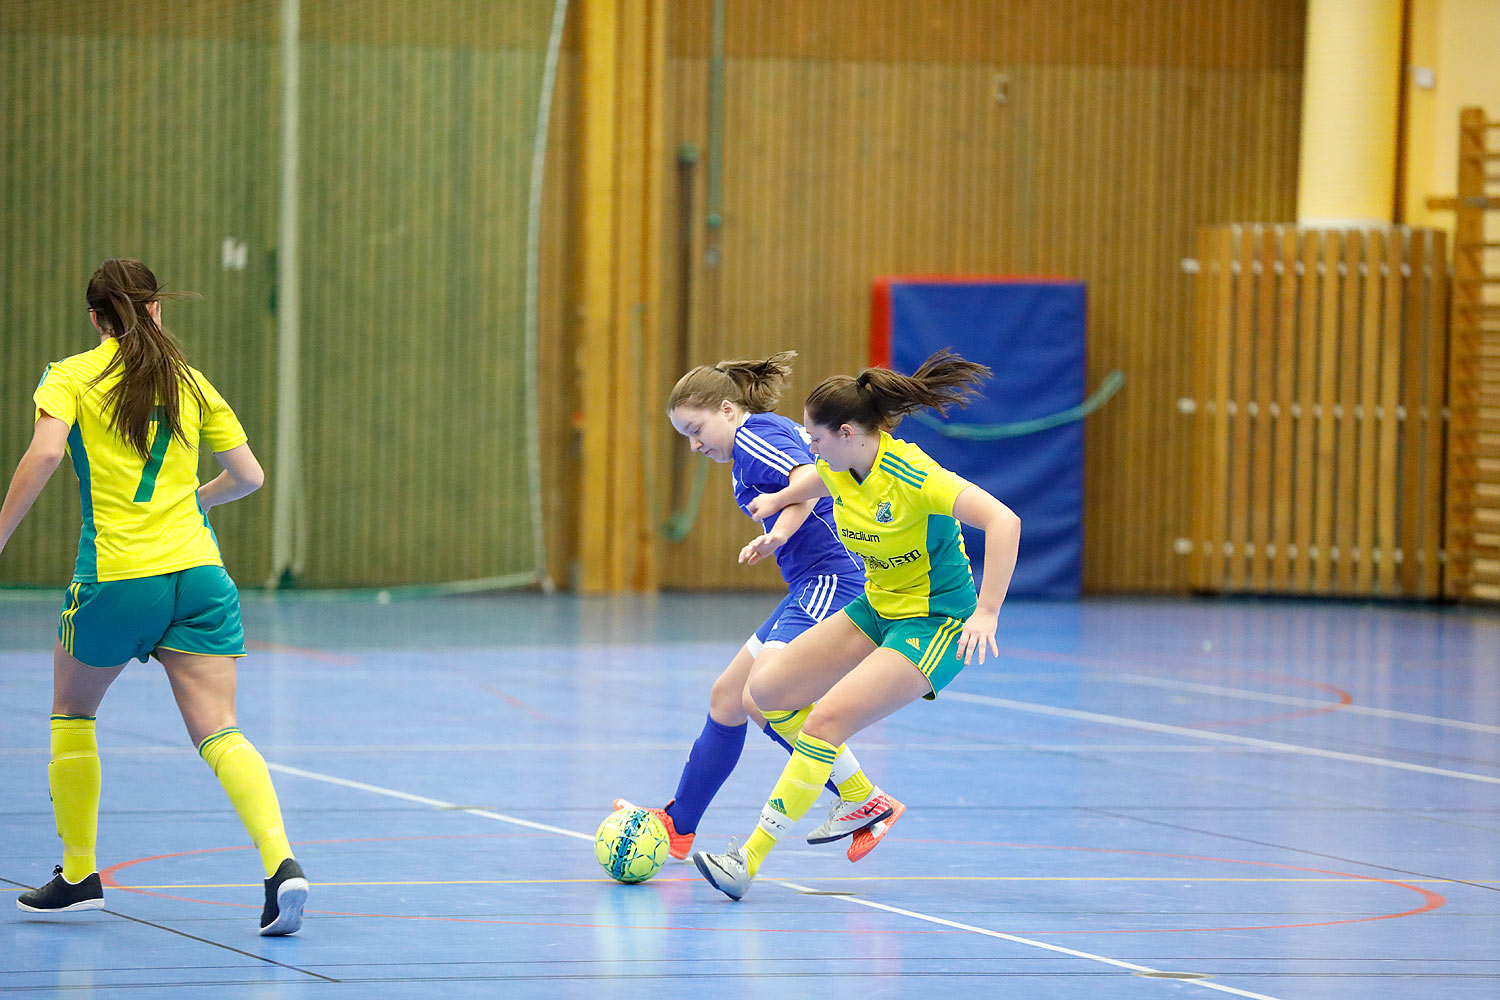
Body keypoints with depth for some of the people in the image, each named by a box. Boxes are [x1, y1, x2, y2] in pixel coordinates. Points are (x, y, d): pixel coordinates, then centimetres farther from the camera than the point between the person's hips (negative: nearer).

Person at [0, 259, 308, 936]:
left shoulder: (69, 378, 3)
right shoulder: (191, 384, 14)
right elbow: (248, 476, 17)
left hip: (116, 578, -2)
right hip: (199, 574, 2)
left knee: (72, 711, 22)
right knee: (219, 733, -4)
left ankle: (78, 874, 25)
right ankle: (280, 861, -26)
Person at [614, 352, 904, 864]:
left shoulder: (754, 434, -9)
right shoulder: (767, 438, 22)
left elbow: (809, 477, -27)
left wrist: (779, 534, -39)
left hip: (833, 581, -11)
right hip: (813, 587, 11)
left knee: (764, 699, -22)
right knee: (726, 699, 13)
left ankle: (865, 802, -16)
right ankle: (677, 827, 21)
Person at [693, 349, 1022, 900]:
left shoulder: (911, 476, -27)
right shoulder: (838, 466, -3)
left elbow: (1003, 521, -35)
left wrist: (987, 613, -40)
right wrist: (778, 501, 43)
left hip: (934, 622, -9)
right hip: (875, 609, 9)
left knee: (828, 719, -23)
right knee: (766, 691, 0)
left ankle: (751, 857, -19)